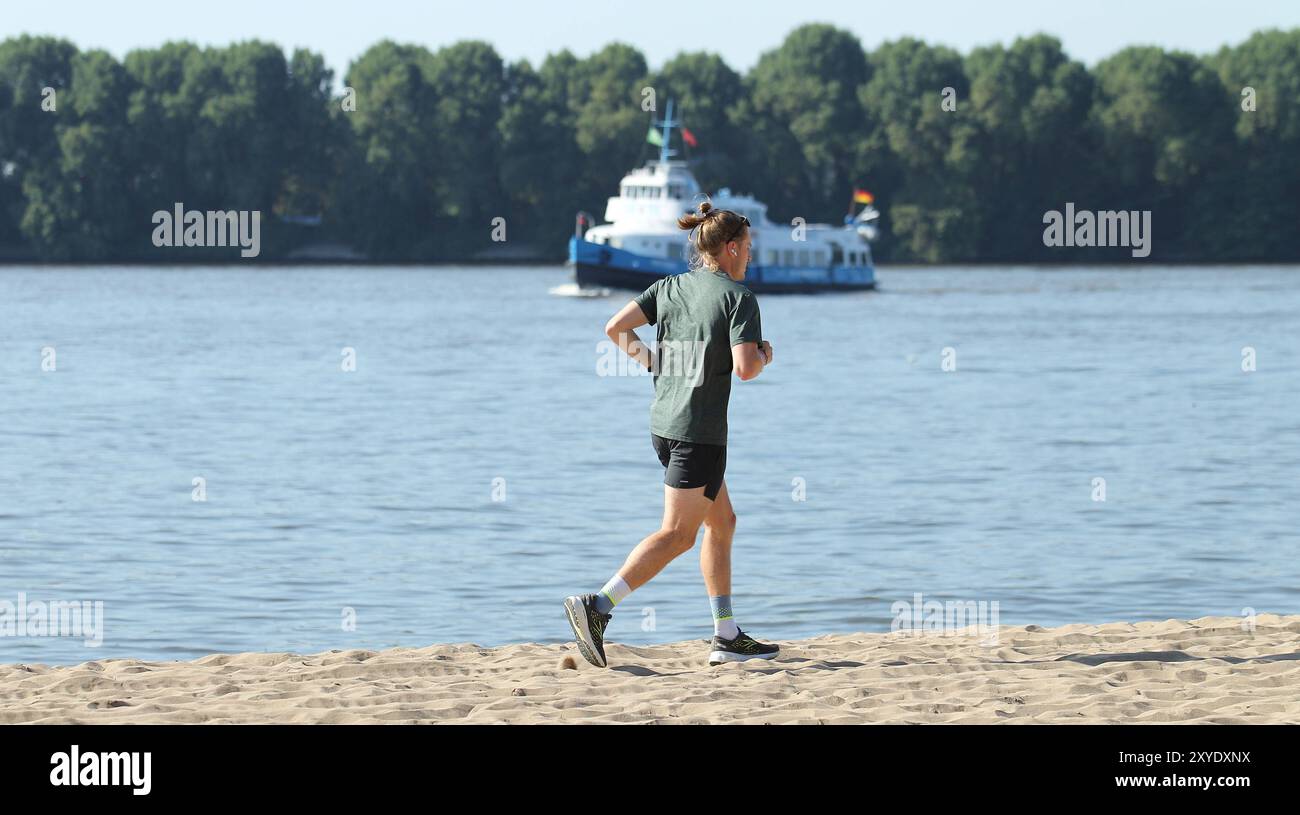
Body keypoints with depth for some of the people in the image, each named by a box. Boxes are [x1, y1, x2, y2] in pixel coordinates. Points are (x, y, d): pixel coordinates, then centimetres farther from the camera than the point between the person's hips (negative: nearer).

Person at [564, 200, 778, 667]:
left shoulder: (672, 287, 9)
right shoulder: (739, 299, -9)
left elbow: (616, 328, 2)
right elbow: (745, 367, -19)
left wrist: (652, 362, 14)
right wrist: (764, 356, 2)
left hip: (664, 424, 8)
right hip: (699, 431, -8)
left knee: (722, 521, 17)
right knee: (677, 535, -6)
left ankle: (727, 637, 17)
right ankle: (597, 607, -19)